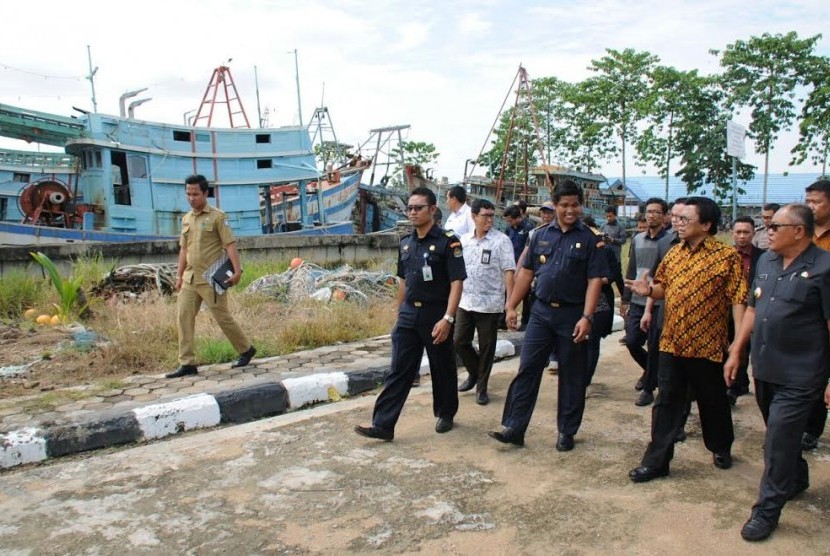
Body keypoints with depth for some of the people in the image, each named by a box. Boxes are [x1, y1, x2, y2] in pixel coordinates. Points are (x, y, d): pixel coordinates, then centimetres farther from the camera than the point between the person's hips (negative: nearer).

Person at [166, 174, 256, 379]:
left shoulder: (217, 216, -7)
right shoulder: (186, 219, 13)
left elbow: (230, 245, -12)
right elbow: (184, 249, 19)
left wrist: (237, 270, -21)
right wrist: (179, 275, 15)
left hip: (211, 278, -6)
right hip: (190, 278, 7)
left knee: (222, 317, 1)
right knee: (184, 317, 1)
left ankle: (246, 350, 20)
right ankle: (187, 364, 7)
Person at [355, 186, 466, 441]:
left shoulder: (448, 241, -10)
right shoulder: (406, 244, 9)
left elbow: (457, 282, -14)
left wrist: (448, 318, -22)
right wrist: (399, 313, 18)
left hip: (436, 315, -5)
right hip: (408, 315, 5)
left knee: (442, 370, 11)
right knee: (398, 371, 2)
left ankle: (445, 415, 31)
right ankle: (383, 425, 3)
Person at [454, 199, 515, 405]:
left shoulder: (501, 241, -8)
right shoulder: (464, 240, 6)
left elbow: (508, 271, -10)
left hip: (489, 304, -4)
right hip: (465, 302, 4)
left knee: (486, 347, 5)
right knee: (459, 341, 8)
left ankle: (481, 387, 20)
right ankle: (474, 373, 33)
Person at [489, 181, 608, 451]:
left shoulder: (589, 239, -4)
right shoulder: (541, 235, 7)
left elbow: (594, 280, -9)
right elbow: (526, 272, 10)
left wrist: (586, 318, -18)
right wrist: (511, 306, 6)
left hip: (572, 315, -3)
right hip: (541, 311, 3)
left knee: (571, 377, 8)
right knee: (527, 370, 1)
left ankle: (567, 432, 21)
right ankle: (514, 428, 6)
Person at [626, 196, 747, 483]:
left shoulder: (727, 256, -10)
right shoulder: (675, 252, 7)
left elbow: (738, 299, -13)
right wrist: (649, 290, -8)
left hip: (706, 344, -4)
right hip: (671, 342, 4)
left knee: (713, 402, 15)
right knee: (666, 403, 7)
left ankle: (721, 447, 41)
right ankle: (656, 461, 14)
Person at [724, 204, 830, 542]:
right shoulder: (766, 261, 7)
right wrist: (736, 351, 13)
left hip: (798, 377, -6)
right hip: (764, 369, 7)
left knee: (778, 442, -2)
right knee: (783, 436, 22)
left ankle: (767, 510, 11)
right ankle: (797, 479, 46)